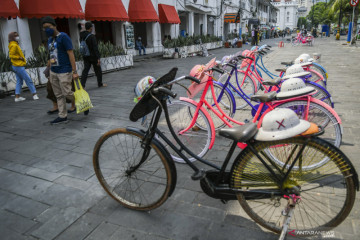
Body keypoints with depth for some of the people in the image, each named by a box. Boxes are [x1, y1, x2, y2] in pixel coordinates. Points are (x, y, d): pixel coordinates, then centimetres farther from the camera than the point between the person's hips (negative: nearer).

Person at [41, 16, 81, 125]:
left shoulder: (63, 37, -9)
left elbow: (71, 54, -14)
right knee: (59, 95, 8)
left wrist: (74, 72, -18)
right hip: (53, 72, 8)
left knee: (67, 93, -6)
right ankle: (63, 116, 15)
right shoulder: (49, 40, 15)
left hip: (64, 72, -8)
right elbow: (51, 56, 18)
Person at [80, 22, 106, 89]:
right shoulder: (92, 36, -16)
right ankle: (100, 84, 22)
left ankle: (82, 85, -6)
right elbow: (95, 48, -19)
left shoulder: (81, 36, 5)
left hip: (85, 57, 6)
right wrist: (98, 58, -19)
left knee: (85, 70, 4)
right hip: (93, 56, -6)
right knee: (98, 70, 10)